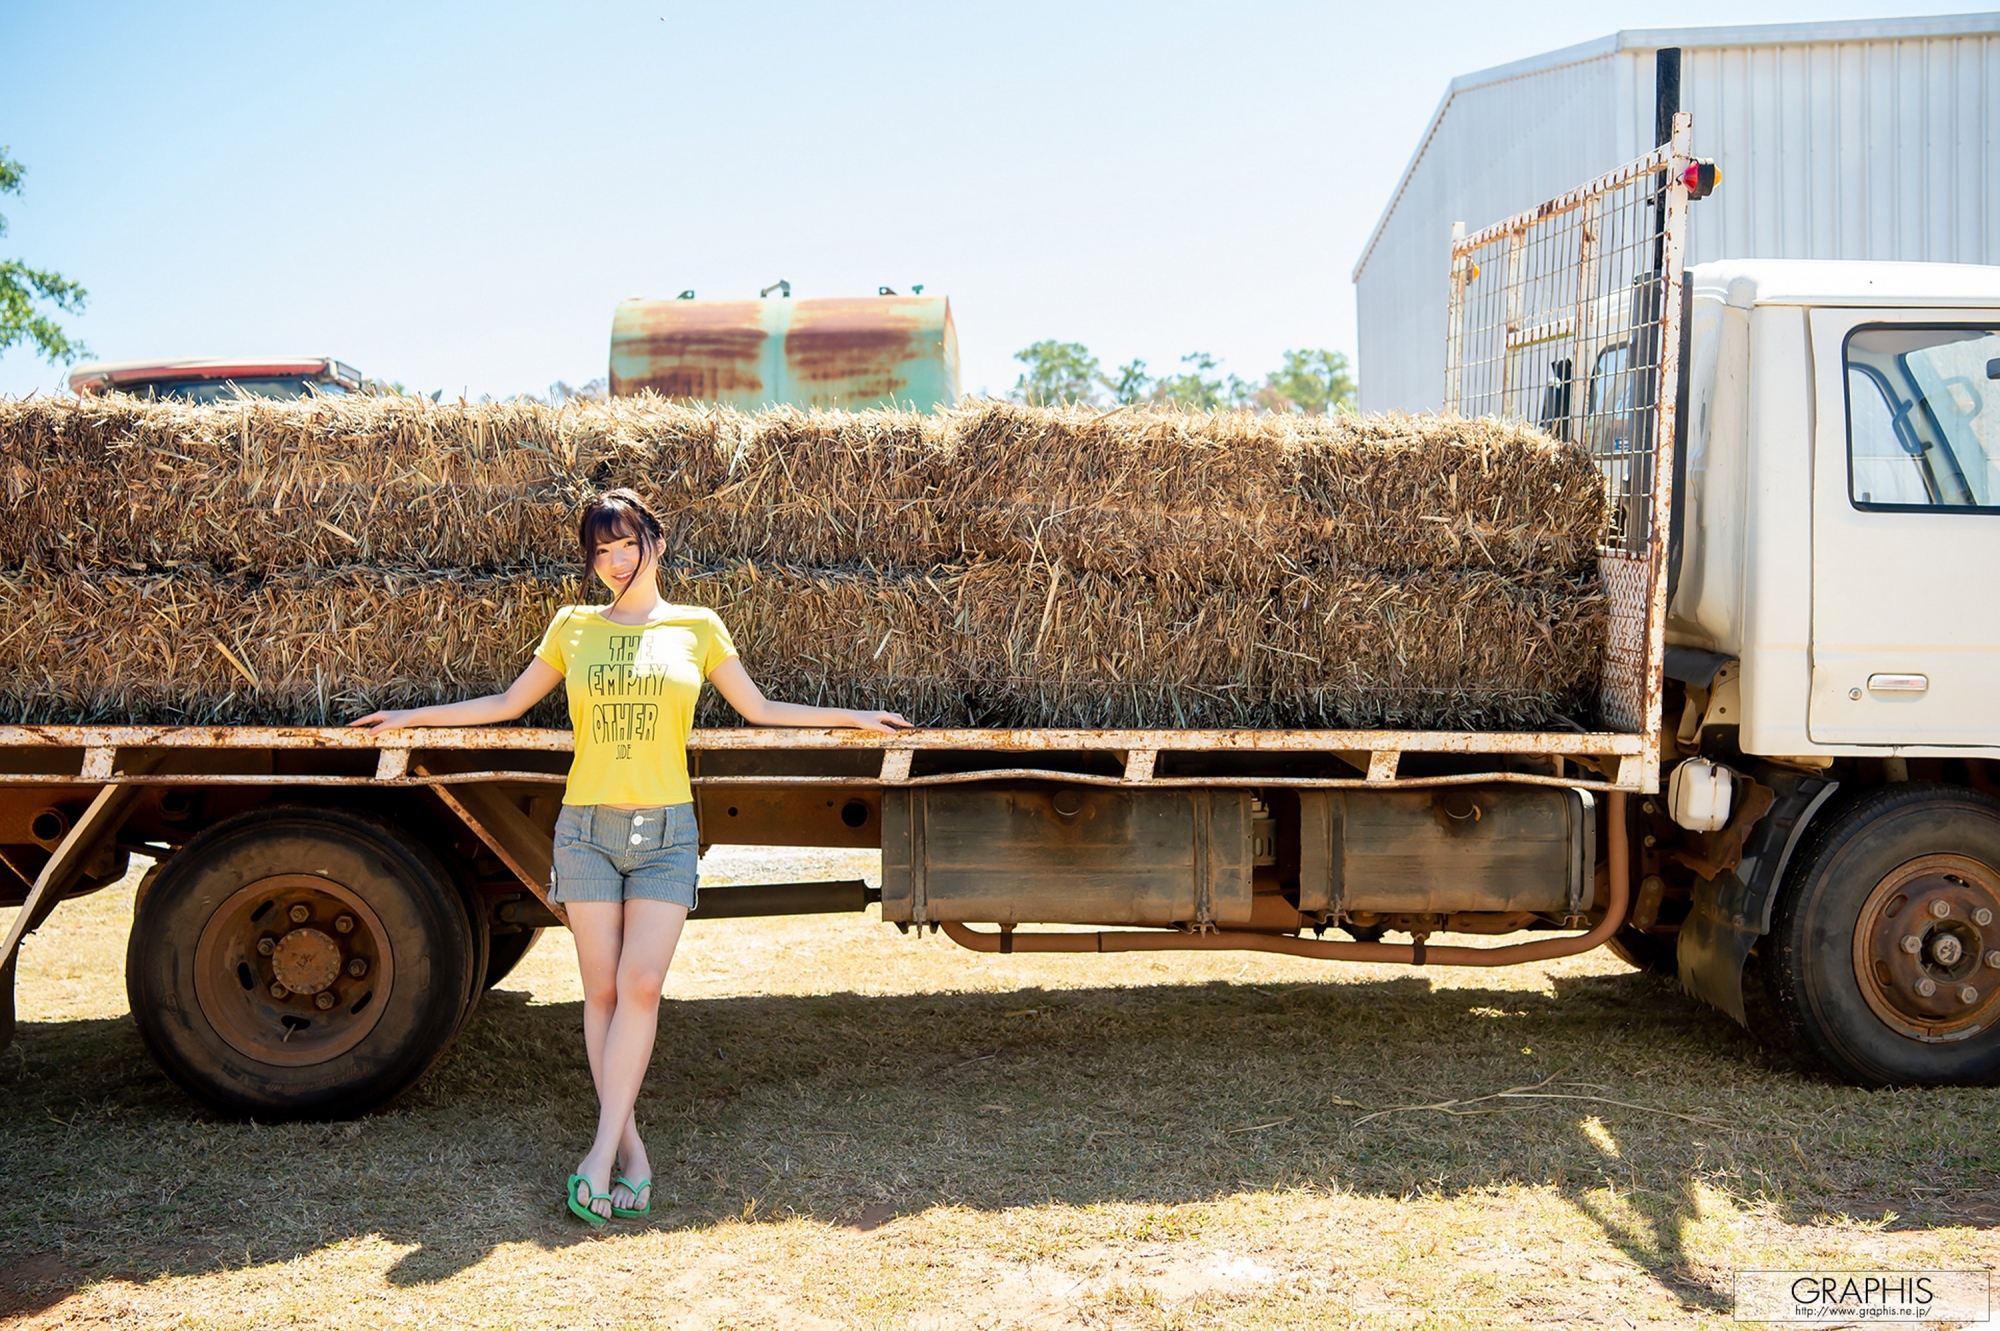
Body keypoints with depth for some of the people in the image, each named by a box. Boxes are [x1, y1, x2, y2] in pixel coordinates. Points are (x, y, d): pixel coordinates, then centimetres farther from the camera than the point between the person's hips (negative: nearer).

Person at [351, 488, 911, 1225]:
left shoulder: (697, 628, 6)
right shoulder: (574, 627, 7)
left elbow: (760, 710, 12)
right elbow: (508, 704, 17)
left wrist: (853, 717, 8)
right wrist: (413, 716, 16)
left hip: (665, 832, -1)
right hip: (587, 828, 1)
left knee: (641, 987, -10)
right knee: (602, 991, 1)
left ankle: (601, 1154, -6)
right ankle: (630, 1151, 9)